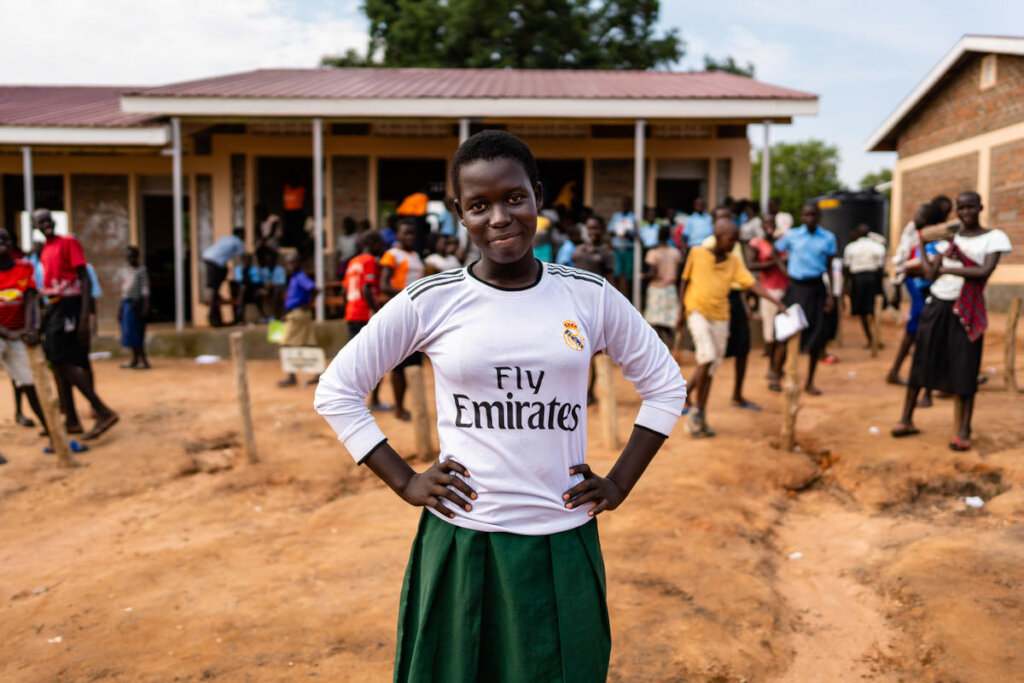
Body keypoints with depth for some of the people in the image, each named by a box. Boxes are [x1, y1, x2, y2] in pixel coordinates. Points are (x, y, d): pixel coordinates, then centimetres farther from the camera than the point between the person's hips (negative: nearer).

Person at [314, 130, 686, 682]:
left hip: (563, 546, 2)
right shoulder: (430, 302, -6)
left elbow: (665, 384, 10)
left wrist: (619, 484, 3)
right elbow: (336, 391, 2)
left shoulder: (590, 296, -1)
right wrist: (404, 482, -3)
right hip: (461, 543, -1)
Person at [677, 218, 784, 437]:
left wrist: (775, 300, -18)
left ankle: (700, 418, 16)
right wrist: (682, 310, 4)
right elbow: (685, 281, 5)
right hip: (697, 311, -4)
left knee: (710, 368, 6)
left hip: (720, 316, 4)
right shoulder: (697, 253, -2)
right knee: (707, 356, -22)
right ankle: (697, 410, -6)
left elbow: (751, 283, -5)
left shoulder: (734, 261, 4)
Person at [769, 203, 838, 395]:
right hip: (796, 287, -1)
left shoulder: (828, 238, 6)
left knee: (817, 336, 2)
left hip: (817, 288, 1)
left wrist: (830, 294, 0)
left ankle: (810, 382, 14)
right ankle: (776, 377, 8)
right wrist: (784, 270, 1)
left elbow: (829, 269, 6)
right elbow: (774, 252, 15)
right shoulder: (792, 235, 3)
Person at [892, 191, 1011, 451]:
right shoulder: (950, 237, 12)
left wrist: (947, 268, -12)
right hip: (937, 305, 4)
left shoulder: (993, 238, 0)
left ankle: (964, 430, 1)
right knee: (921, 360, 4)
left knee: (965, 367, -4)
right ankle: (907, 420, 11)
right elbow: (930, 274, 6)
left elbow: (985, 271, -15)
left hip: (967, 310, -4)